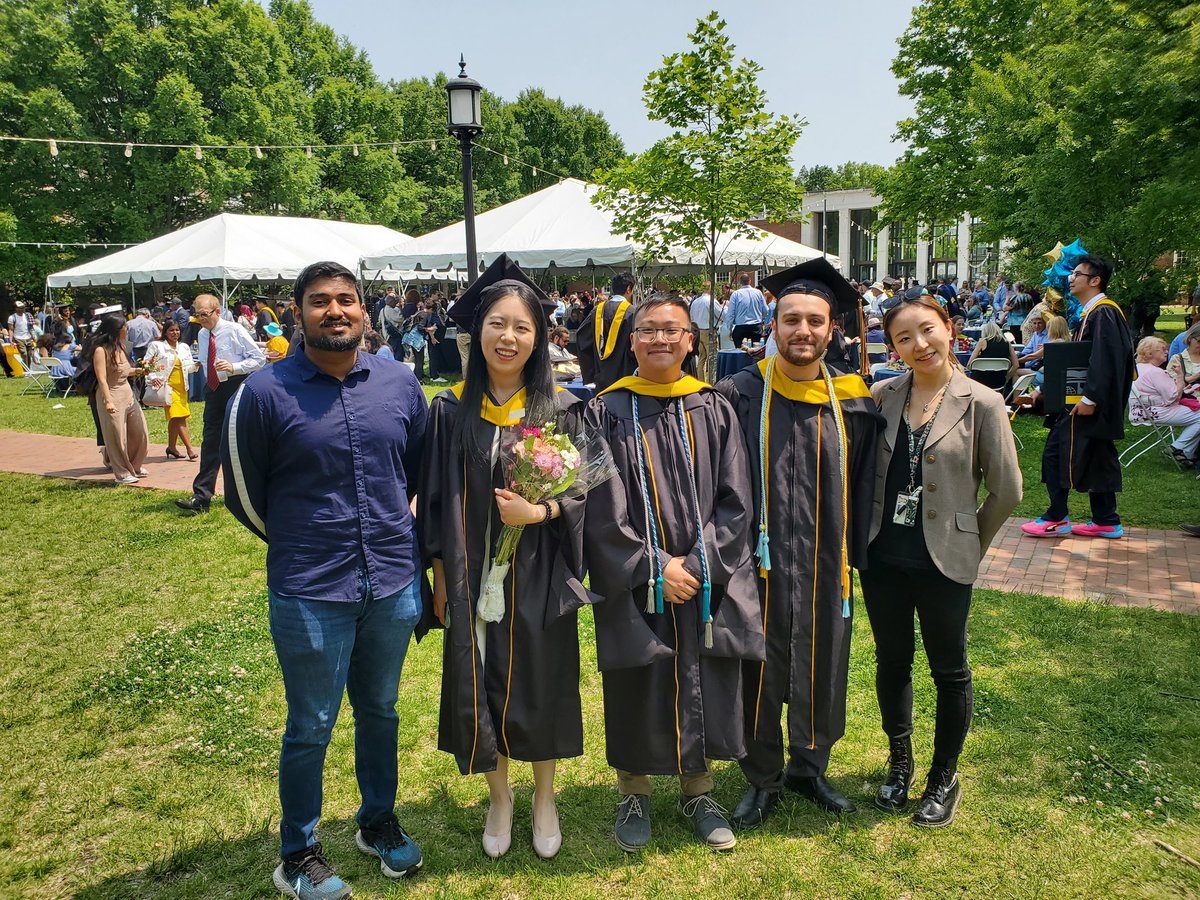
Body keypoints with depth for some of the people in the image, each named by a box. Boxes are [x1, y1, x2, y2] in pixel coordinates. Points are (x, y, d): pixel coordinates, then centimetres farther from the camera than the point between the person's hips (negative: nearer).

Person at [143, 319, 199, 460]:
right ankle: (189, 447, -19)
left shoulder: (184, 347, 15)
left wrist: (196, 365, -7)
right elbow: (146, 365, 0)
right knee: (178, 416, -16)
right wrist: (153, 377, -16)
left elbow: (189, 368, 14)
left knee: (175, 418, 10)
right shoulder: (156, 346, 1)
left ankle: (172, 447, 20)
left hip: (181, 386, 6)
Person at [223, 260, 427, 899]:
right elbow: (242, 493, 1)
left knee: (380, 712, 20)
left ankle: (378, 822, 42)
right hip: (309, 593, -3)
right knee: (311, 728, 10)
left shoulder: (400, 384, 0)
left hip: (393, 584, 4)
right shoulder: (264, 392, -10)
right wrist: (301, 544, 9)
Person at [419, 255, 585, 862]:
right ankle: (499, 798, 35)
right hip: (472, 577, 1)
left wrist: (540, 511, -20)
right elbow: (436, 498, 3)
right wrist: (441, 576, 1)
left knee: (540, 686, 11)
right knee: (478, 689, 10)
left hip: (537, 578, -1)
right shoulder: (451, 410, -1)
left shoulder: (560, 409, -4)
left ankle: (544, 798, 36)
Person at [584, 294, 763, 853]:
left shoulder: (715, 411, 2)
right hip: (633, 588, -2)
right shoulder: (607, 413, -4)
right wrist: (653, 568, -14)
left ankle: (697, 791, 34)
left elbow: (735, 502, -1)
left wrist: (696, 565, -12)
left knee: (702, 689, 12)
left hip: (707, 587, 2)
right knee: (637, 692, 10)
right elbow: (602, 510, -8)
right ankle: (633, 793, 32)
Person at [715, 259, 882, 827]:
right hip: (760, 564, -2)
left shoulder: (851, 403, 2)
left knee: (823, 671, 16)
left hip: (826, 568, 3)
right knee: (759, 674, 10)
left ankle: (809, 767, 40)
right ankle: (762, 779, 31)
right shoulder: (739, 396, -6)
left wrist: (856, 556, 6)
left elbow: (862, 488, 8)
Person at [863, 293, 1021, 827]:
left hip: (944, 564, -3)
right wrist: (865, 532, 7)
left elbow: (1006, 491, -5)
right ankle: (900, 762, 38)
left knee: (949, 670, 13)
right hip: (883, 558, 3)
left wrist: (970, 545, 2)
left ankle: (944, 777, 33)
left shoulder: (981, 404, -9)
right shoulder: (882, 396, 0)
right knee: (891, 662, 16)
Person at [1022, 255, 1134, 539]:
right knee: (1098, 461, 12)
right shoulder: (1091, 312, 15)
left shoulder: (1103, 313, -16)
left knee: (1057, 454, -4)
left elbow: (1105, 360, -24)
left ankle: (1056, 519, 3)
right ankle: (1106, 521, 19)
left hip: (1086, 404, -10)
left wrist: (1089, 398, -25)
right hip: (1093, 402, 10)